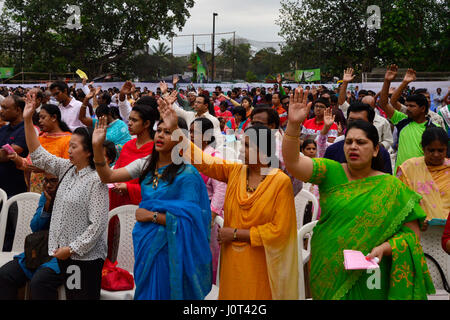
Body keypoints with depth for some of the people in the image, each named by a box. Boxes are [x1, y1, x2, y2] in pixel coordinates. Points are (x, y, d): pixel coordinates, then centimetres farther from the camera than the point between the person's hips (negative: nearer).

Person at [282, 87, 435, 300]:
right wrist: (293, 125, -28)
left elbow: (412, 233, -1)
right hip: (328, 273, 1)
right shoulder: (331, 173, 0)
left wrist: (383, 248, -18)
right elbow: (293, 162, -15)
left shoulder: (392, 187, -2)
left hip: (370, 280, -1)